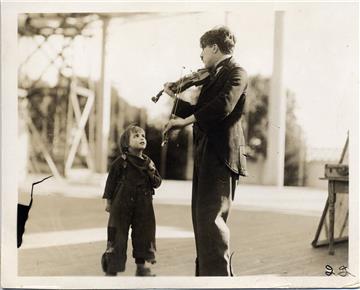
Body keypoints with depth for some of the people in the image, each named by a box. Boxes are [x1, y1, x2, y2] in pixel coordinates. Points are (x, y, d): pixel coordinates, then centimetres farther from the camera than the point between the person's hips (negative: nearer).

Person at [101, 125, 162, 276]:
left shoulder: (148, 162, 7)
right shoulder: (121, 161, -6)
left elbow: (157, 183, 9)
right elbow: (111, 181, -1)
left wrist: (152, 173, -11)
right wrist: (108, 200, 0)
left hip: (143, 207, 4)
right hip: (122, 205, -4)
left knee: (145, 235, 8)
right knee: (118, 236, -1)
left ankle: (143, 267, 22)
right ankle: (111, 269, 10)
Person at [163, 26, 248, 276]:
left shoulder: (235, 72, -7)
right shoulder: (214, 77, 22)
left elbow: (224, 106, -25)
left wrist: (186, 120, -23)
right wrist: (177, 98, 20)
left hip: (221, 155, -10)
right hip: (205, 155, 10)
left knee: (211, 217, -16)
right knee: (202, 216, 14)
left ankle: (219, 274, -15)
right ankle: (206, 271, 24)